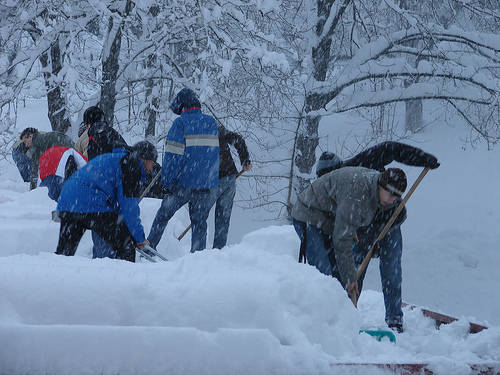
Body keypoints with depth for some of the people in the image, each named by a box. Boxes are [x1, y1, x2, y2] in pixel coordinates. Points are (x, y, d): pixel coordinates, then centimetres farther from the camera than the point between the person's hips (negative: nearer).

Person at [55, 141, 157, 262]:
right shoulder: (132, 164, 3)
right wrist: (140, 238, 3)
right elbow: (129, 206, -3)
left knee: (64, 252, 16)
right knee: (126, 246, -1)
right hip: (92, 206, -9)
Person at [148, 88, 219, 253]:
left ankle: (149, 246, 17)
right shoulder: (212, 122, 8)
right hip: (207, 185, 4)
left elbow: (173, 155, -13)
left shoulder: (181, 123, -9)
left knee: (163, 214, 12)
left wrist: (167, 182, -8)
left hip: (184, 183, -4)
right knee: (199, 222, 10)